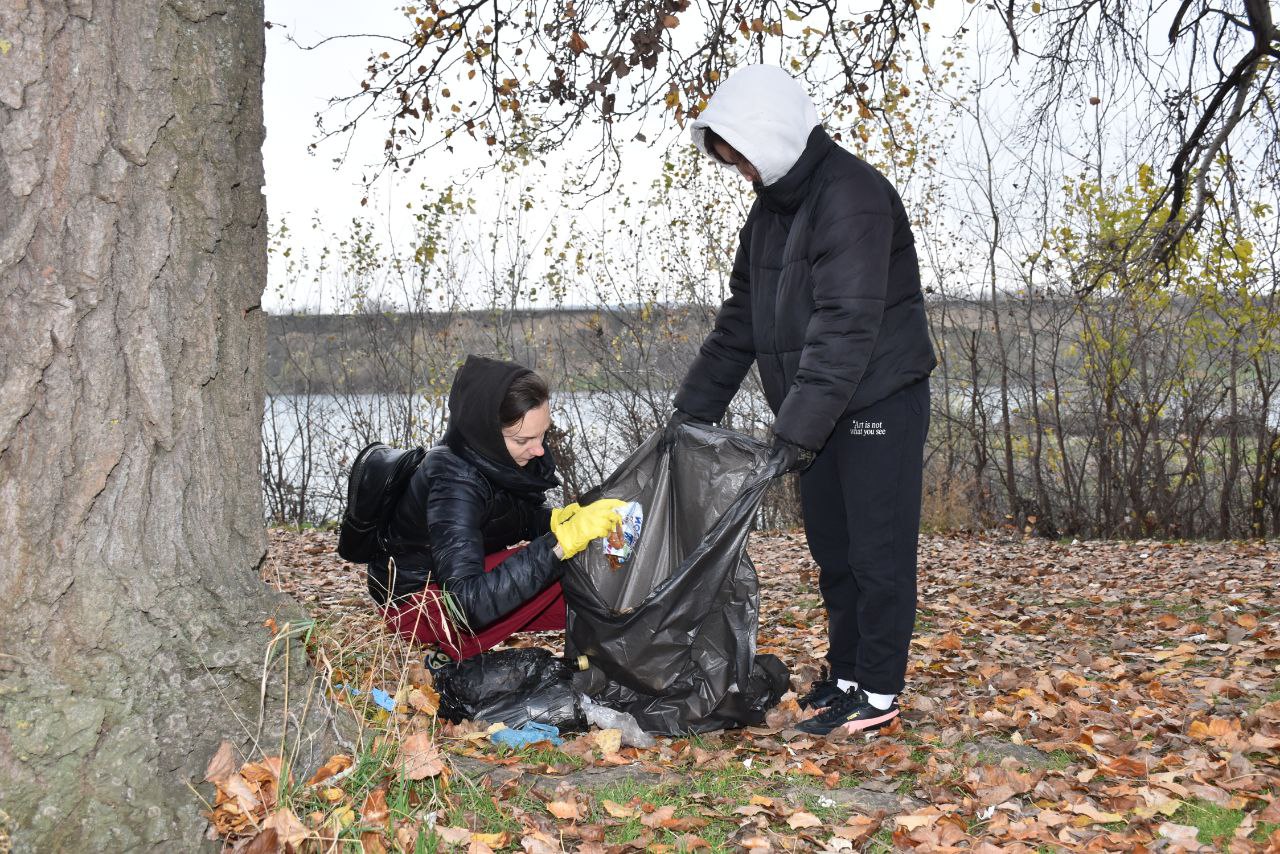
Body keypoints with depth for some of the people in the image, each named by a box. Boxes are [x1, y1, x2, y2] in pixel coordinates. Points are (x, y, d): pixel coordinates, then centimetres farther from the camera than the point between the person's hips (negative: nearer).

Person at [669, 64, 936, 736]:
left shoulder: (851, 196, -19)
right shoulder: (771, 208, 12)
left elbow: (846, 325, -27)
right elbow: (740, 316, 17)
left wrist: (799, 427, -31)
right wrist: (695, 405, 12)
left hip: (879, 402, -9)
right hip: (818, 412, 9)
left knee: (877, 549, -3)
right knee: (831, 548, 13)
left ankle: (879, 692, 5)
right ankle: (846, 673, 23)